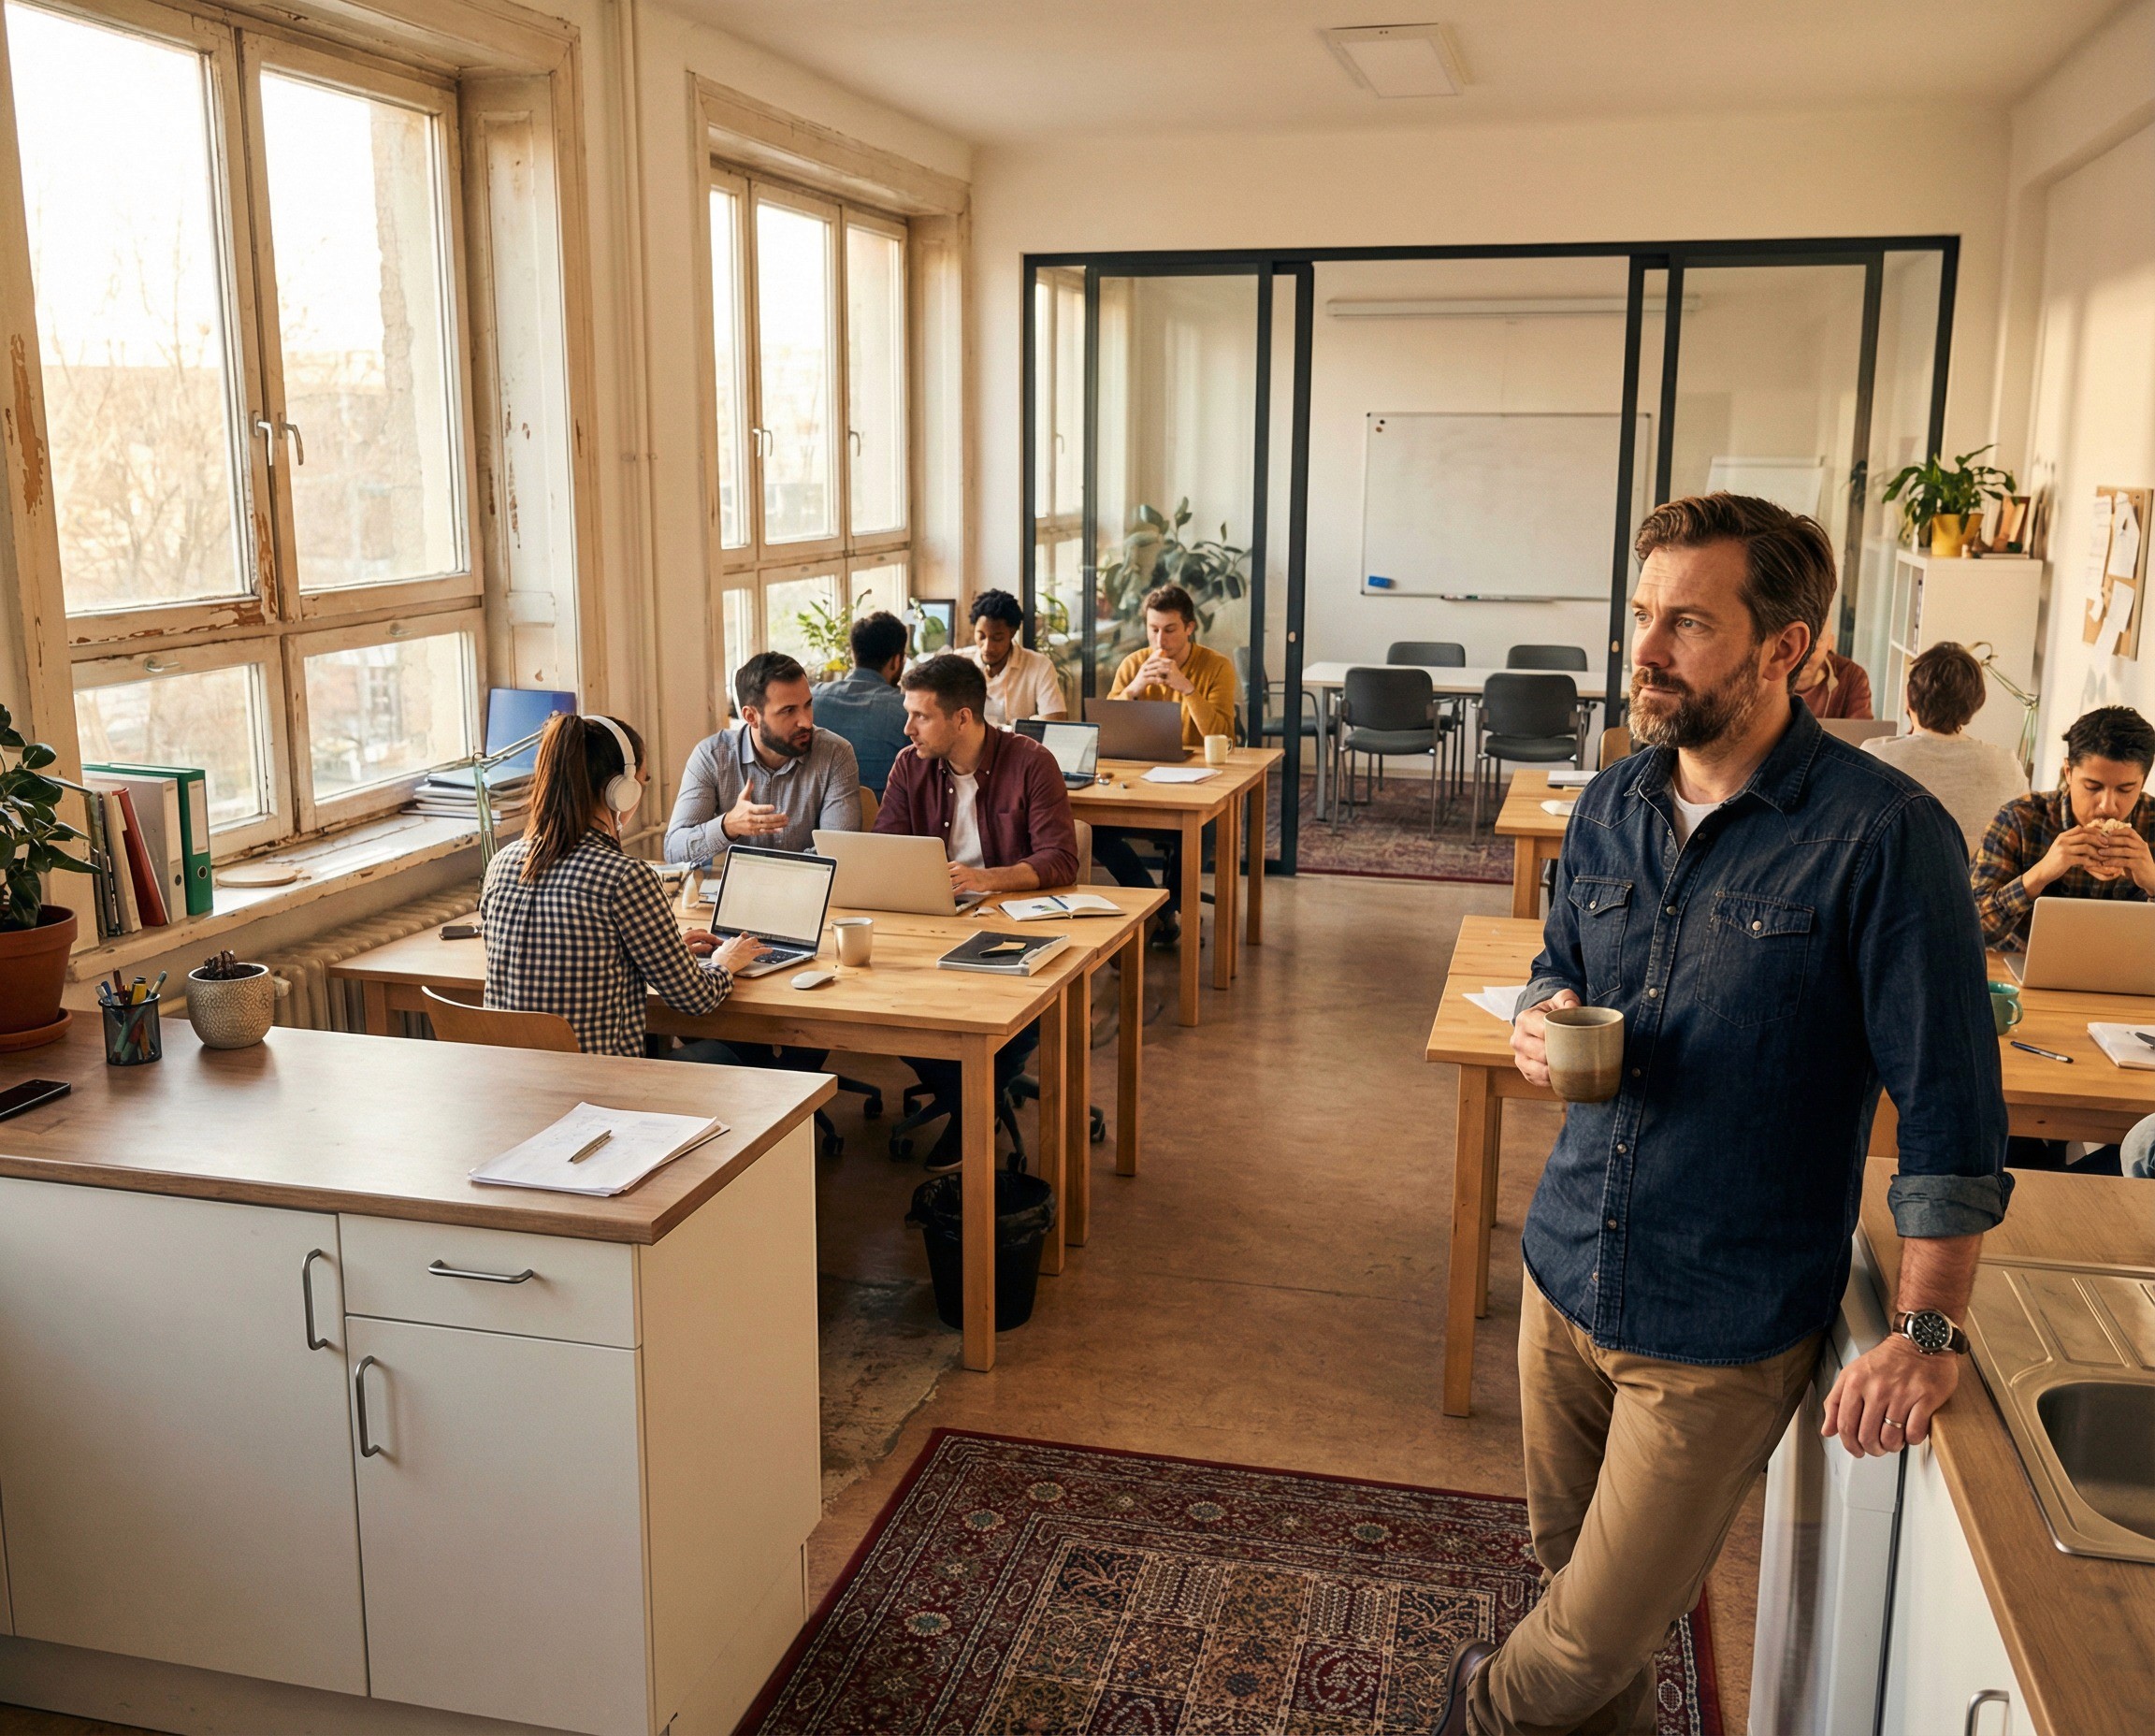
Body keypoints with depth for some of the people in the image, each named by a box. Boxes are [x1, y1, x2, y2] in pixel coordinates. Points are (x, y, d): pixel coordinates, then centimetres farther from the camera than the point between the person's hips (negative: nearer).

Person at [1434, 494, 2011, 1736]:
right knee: (1572, 1572, 20)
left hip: (1723, 1329, -5)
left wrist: (1928, 1333, -16)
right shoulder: (1613, 807, 2)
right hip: (1567, 1271, 6)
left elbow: (1951, 1106, -15)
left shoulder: (1882, 834, -18)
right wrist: (1541, 1021, -6)